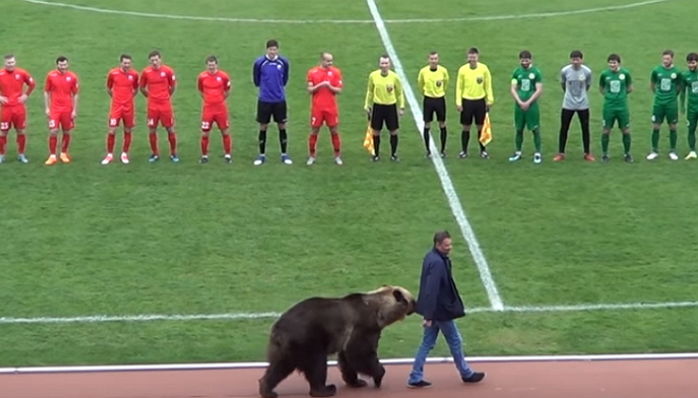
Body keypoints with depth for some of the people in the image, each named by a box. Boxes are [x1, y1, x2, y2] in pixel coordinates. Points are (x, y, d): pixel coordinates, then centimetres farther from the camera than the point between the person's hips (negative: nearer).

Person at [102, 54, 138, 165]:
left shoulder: (134, 74, -2)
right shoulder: (113, 73, -5)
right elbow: (108, 89, 10)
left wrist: (129, 98, 11)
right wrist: (115, 97, 11)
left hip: (129, 107, 1)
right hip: (116, 106, -1)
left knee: (128, 131, 6)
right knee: (111, 131, -4)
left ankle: (124, 154, 19)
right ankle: (109, 155, 8)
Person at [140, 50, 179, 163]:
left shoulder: (168, 71, -6)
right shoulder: (146, 72, -2)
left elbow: (173, 86, 8)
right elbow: (142, 87, 11)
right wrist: (149, 96, 10)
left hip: (166, 104, -1)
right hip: (152, 105, 1)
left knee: (170, 129, 3)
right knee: (152, 130, 3)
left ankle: (173, 153, 16)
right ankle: (154, 153, 18)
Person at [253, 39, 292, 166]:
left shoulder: (283, 62, -4)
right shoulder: (259, 62, -9)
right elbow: (256, 80, 5)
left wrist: (279, 87, 11)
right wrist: (265, 86, 9)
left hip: (280, 100, 1)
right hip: (264, 100, -1)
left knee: (282, 126, 7)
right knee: (263, 127, 5)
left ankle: (284, 154, 17)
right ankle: (262, 155, 15)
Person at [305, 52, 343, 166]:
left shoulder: (336, 72, 1)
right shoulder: (312, 72, 0)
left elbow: (339, 90, -1)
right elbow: (310, 90, -2)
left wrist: (329, 86, -18)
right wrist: (320, 85, -17)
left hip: (331, 108, 0)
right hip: (317, 108, 0)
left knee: (334, 131, 4)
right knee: (314, 132, 4)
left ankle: (337, 156, 14)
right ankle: (312, 156, 16)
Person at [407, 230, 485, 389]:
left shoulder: (431, 257, 3)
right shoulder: (437, 263, -27)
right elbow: (431, 291, -28)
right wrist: (428, 316, -27)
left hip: (434, 310, 9)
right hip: (441, 310, -9)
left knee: (427, 343, 14)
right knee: (455, 341, 11)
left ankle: (415, 378, 16)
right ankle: (466, 374, 29)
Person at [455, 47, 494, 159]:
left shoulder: (484, 68, -4)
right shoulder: (463, 70, -5)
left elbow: (488, 85, 4)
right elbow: (459, 87, 0)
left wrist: (489, 100, 0)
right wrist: (458, 102, -5)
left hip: (480, 101, 0)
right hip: (467, 101, 0)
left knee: (481, 126, 7)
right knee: (466, 127, 4)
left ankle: (483, 150, 19)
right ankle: (464, 151, 15)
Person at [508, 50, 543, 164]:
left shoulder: (536, 72, -4)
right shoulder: (517, 72, 5)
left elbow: (539, 90, -7)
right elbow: (513, 89, 2)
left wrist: (528, 102, -13)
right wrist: (520, 102, -11)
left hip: (532, 105, -3)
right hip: (519, 105, 3)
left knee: (535, 129, -2)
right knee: (519, 129, 9)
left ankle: (537, 154, 5)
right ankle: (518, 153, 19)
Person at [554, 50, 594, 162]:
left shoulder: (587, 71, -11)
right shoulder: (565, 71, -11)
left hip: (583, 104, 0)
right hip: (568, 104, 0)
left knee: (585, 128, 6)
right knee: (564, 128, 3)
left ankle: (587, 153, 17)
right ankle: (560, 153, 12)